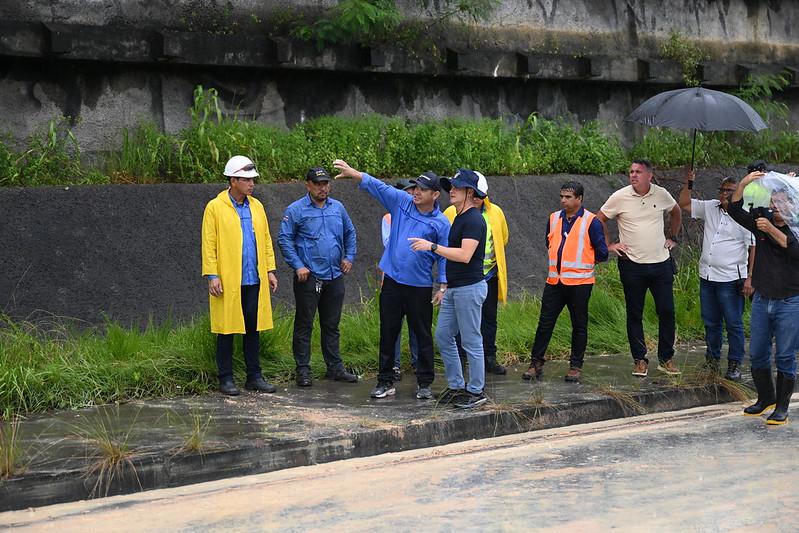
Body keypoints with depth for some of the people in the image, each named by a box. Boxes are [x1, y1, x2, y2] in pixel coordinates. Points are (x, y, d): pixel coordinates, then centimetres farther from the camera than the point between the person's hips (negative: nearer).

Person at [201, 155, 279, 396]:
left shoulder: (256, 206, 11)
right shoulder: (215, 207, -4)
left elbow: (266, 240, 14)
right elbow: (209, 244, -6)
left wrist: (270, 270, 9)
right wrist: (212, 276, -12)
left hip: (254, 280, 5)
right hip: (227, 281, -5)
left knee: (253, 328, 9)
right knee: (226, 330, 2)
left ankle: (254, 377, 16)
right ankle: (225, 379, 10)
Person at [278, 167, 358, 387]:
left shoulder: (338, 208, 10)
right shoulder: (296, 210, -5)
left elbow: (350, 233, 22)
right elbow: (284, 239, -7)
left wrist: (349, 257, 10)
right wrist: (298, 266, -13)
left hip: (334, 277, 5)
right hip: (308, 277, -5)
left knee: (332, 325, 13)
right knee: (304, 325, 0)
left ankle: (335, 367, 20)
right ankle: (303, 370, 5)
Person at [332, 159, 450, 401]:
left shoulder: (441, 224, -5)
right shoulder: (401, 202, 3)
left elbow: (444, 257, -3)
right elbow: (376, 186, 0)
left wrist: (443, 287, -8)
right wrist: (352, 173, -11)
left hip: (420, 287, -3)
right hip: (392, 281, 3)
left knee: (423, 335, 5)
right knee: (388, 333, 8)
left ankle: (424, 383, 16)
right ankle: (386, 381, 17)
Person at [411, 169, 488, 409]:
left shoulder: (473, 220, -15)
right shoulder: (459, 218, 17)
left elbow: (465, 255, -25)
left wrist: (433, 247, -22)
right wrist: (446, 285, 21)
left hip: (470, 288, -10)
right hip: (454, 288, 10)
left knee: (471, 341, -3)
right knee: (443, 336, 11)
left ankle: (476, 391, 6)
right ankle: (456, 386, 19)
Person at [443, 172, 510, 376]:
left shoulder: (495, 213, 4)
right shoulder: (452, 213, -6)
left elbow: (503, 239, 19)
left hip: (489, 274, 3)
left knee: (489, 318, 10)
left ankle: (489, 359, 19)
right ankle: (459, 359, 9)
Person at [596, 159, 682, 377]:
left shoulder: (661, 195, 0)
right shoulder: (620, 197, -7)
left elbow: (676, 212, 21)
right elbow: (599, 219, 4)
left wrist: (672, 238, 15)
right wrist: (608, 245, -1)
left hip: (661, 263, 2)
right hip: (632, 264, -2)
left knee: (667, 311, 2)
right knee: (634, 314, 4)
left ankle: (666, 359, 14)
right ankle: (640, 360, 13)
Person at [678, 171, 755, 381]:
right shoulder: (710, 208, 8)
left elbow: (754, 249, -7)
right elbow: (684, 204, 18)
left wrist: (750, 278, -12)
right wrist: (688, 183, 3)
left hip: (730, 279, -6)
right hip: (707, 277, 6)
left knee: (733, 324, -1)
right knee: (710, 322, 14)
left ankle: (735, 364, 6)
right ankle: (712, 358, 27)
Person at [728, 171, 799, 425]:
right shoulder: (763, 220, 5)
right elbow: (735, 211, -2)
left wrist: (772, 230, -29)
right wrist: (743, 183, -14)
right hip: (762, 300, 5)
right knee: (757, 354, 11)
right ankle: (766, 397, 29)